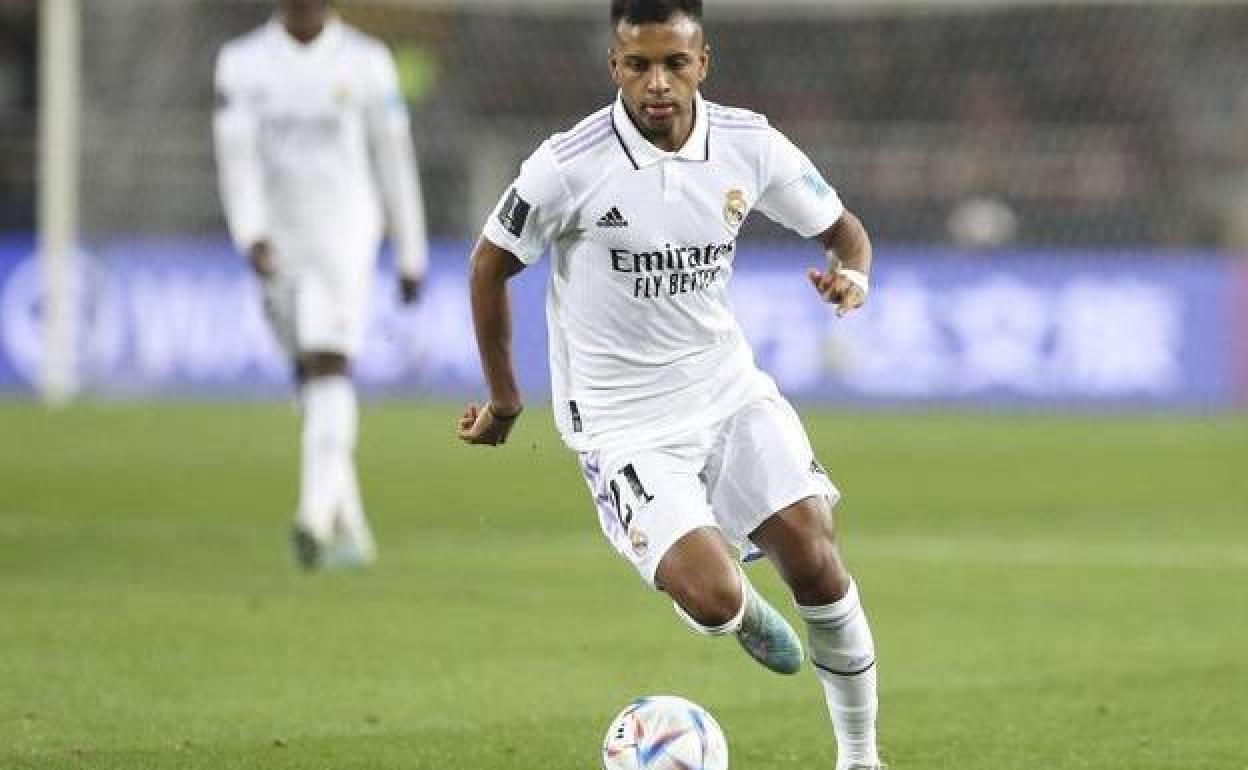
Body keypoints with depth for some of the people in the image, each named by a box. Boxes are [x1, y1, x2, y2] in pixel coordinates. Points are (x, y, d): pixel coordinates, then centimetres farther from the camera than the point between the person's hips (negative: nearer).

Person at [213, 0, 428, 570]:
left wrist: (411, 255, 8)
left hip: (344, 236, -3)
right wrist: (251, 236, -23)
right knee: (312, 379, 11)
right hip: (279, 241, 3)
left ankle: (317, 516, -29)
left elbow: (394, 160, 5)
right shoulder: (243, 63, 2)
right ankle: (350, 529, 23)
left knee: (330, 368, -19)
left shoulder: (365, 63, -1)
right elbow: (237, 156, -7)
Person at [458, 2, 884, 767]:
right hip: (623, 423, -4)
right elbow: (491, 265, -2)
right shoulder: (570, 166, -18)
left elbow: (841, 228, 8)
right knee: (712, 598, -20)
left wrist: (853, 276, -16)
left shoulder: (748, 145, -7)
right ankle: (749, 615, 20)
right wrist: (503, 398, 5)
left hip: (729, 385, 4)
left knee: (814, 555, -13)